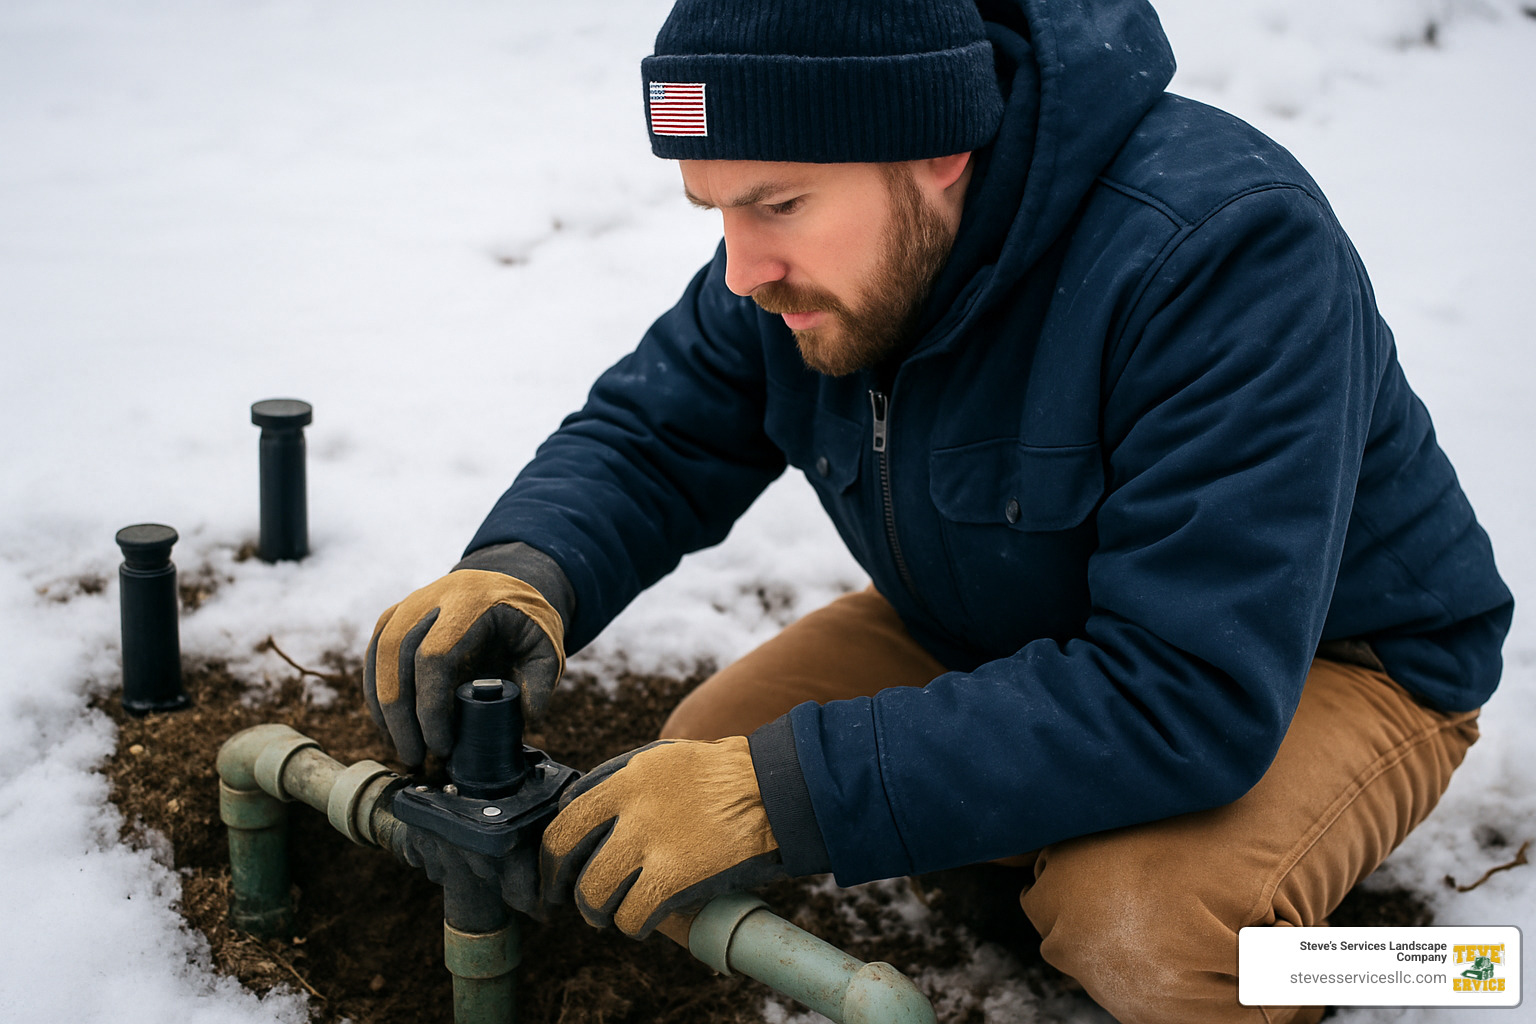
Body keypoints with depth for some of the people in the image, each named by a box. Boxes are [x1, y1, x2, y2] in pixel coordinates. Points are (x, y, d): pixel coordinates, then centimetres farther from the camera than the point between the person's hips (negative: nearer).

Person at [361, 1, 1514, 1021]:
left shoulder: (1224, 250, -36)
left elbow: (1191, 696, -40)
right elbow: (647, 436, -5)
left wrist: (783, 793, -44)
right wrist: (524, 570, -30)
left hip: (1316, 655, -6)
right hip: (1001, 618, 7)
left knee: (1147, 929, -35)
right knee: (700, 759, -7)